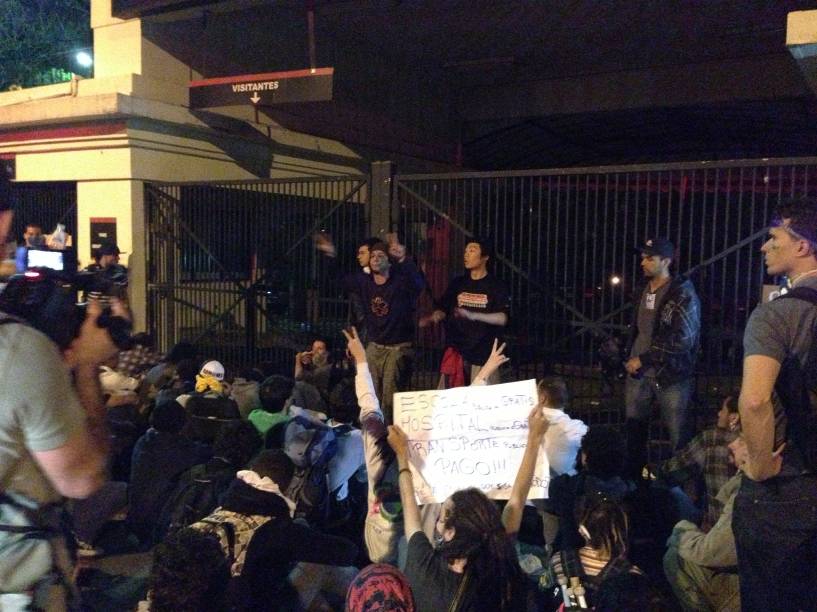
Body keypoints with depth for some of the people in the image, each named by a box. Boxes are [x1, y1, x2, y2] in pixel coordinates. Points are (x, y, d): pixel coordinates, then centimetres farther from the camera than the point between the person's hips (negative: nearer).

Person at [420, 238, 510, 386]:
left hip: (485, 355, -3)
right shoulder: (458, 283, 12)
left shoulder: (496, 285, -1)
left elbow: (502, 319, -10)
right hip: (456, 352, 3)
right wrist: (434, 317, -13)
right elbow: (442, 310, 11)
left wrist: (472, 315, -25)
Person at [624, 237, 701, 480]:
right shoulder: (644, 291, 11)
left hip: (670, 376, -6)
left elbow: (682, 340, -18)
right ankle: (634, 479, 24)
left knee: (680, 437, -1)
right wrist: (631, 359, 11)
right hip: (638, 373, 6)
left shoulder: (683, 295, -10)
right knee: (634, 431, 11)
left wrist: (643, 359, -15)